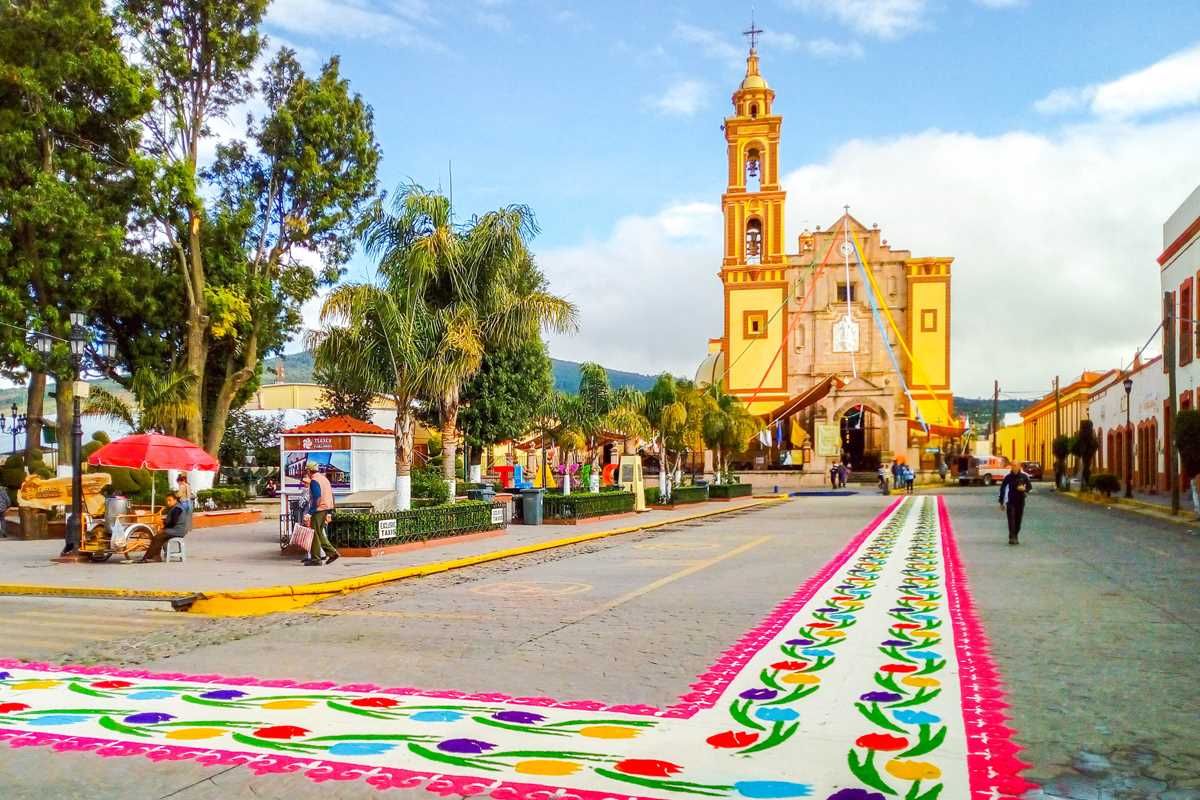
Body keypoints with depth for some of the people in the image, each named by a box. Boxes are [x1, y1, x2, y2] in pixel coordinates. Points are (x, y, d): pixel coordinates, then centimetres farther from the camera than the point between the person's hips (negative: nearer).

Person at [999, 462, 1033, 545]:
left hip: (1020, 501, 2)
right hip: (1010, 502, -2)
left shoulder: (1024, 476, 0)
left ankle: (1015, 537, 20)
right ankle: (1012, 538, -16)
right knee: (1011, 520, -12)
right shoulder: (1008, 477, -3)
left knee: (1018, 521, 7)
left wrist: (1025, 489, -14)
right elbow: (1002, 489, 2)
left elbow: (1030, 486, 11)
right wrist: (1001, 502, 1)